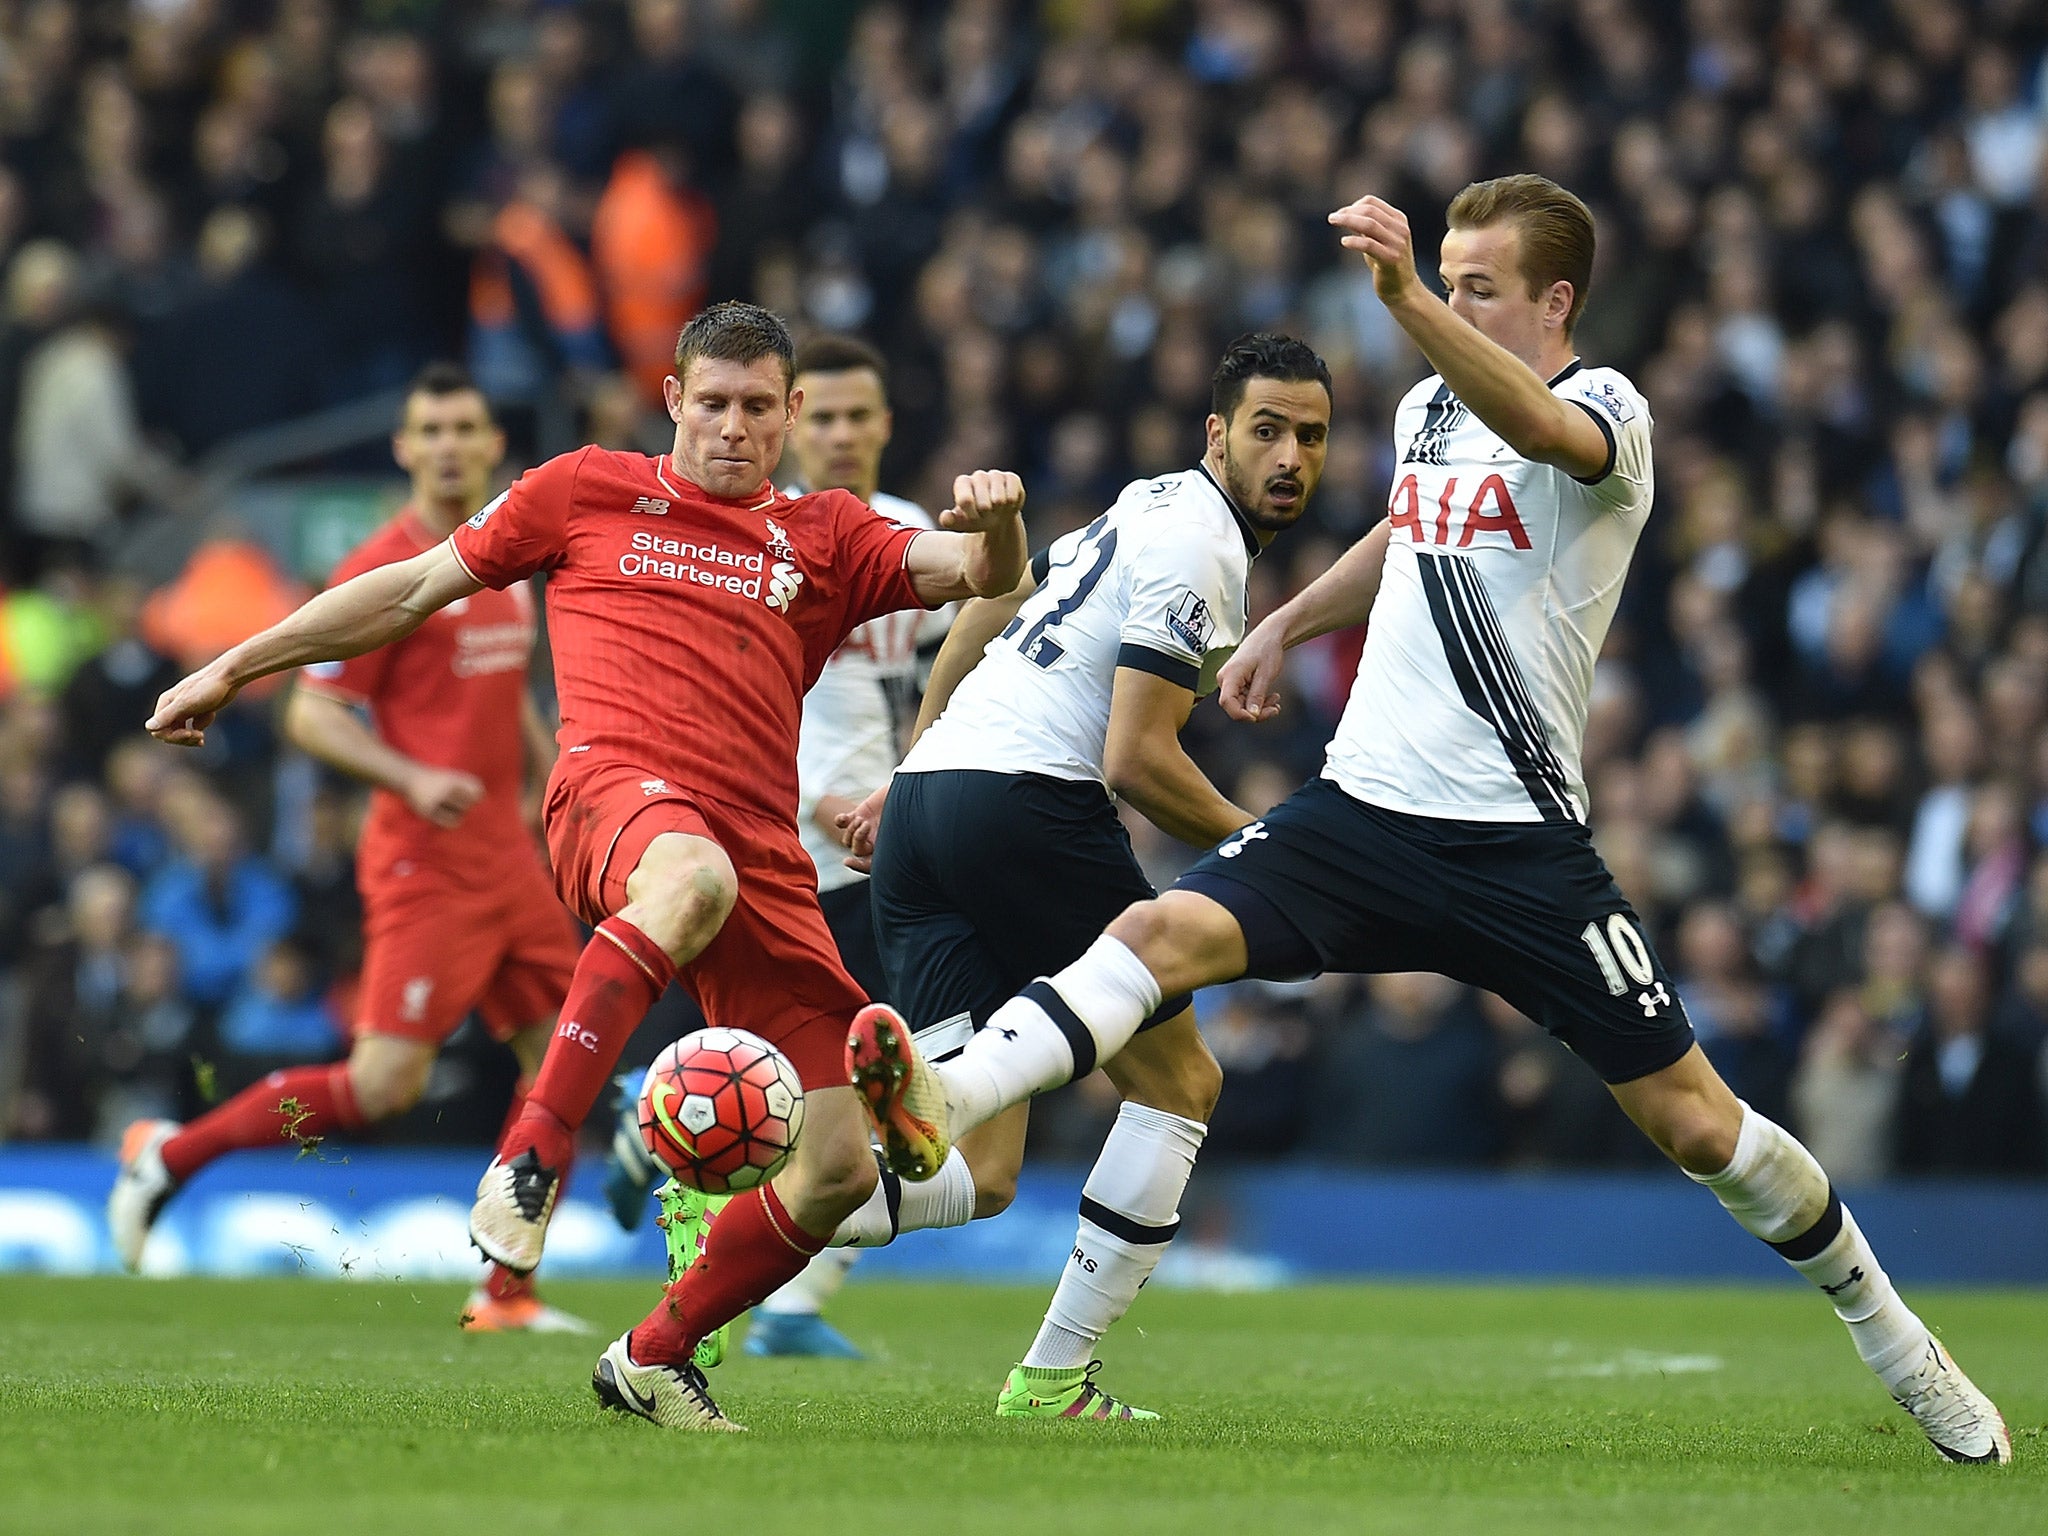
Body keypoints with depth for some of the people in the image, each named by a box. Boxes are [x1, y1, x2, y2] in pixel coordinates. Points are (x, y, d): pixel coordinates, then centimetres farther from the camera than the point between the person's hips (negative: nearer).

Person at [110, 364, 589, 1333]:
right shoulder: (381, 571, -11)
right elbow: (310, 716, -13)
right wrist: (412, 779, -26)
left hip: (507, 854, 8)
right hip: (425, 862, -8)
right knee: (386, 1083, -14)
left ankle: (507, 1290, 10)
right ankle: (169, 1156, 2)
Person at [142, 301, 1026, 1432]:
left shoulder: (825, 537, 22)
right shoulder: (589, 491, 18)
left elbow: (979, 574, 10)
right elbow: (418, 587, 22)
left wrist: (997, 525, -15)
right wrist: (233, 669, 23)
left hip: (764, 855, 4)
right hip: (615, 788, -4)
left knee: (837, 1172, -3)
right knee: (693, 875, -45)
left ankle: (652, 1361, 19)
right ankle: (529, 1158, -45)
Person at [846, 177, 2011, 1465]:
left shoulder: (1608, 412, -9)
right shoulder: (1427, 407, 11)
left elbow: (1535, 427, -36)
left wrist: (1407, 298, -50)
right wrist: (1286, 626, 37)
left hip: (1518, 839, -5)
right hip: (1364, 809, 5)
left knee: (1692, 1119, -2)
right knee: (1170, 931, -21)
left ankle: (1901, 1348, 17)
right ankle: (944, 1107, -39)